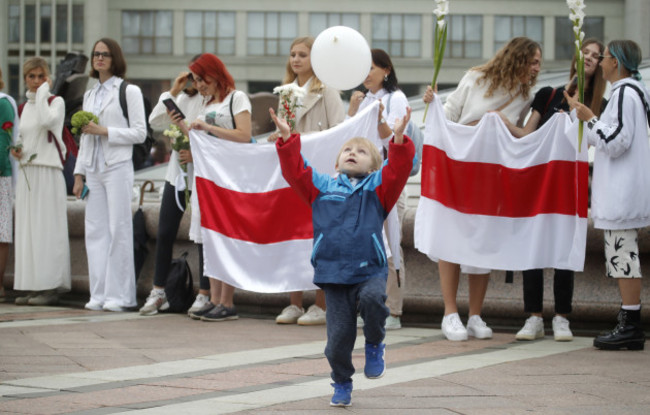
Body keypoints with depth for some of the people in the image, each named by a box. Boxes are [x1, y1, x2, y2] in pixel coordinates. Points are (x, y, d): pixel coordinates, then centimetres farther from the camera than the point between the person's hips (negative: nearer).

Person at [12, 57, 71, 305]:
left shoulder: (56, 101, -2)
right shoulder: (26, 106, 17)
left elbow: (46, 120, -23)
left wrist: (43, 92, -13)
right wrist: (17, 151, 5)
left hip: (48, 173, -7)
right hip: (27, 172, 7)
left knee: (47, 228, -8)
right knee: (27, 228, 5)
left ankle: (50, 287, -8)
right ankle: (32, 287, 7)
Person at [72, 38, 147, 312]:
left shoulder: (129, 92, 0)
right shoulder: (89, 95, 18)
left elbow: (139, 133, -5)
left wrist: (105, 131, -14)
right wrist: (79, 173, 15)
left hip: (118, 168, -6)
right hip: (93, 170, 6)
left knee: (118, 230, -6)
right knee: (95, 231, 3)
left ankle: (119, 296, -4)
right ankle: (99, 294, 7)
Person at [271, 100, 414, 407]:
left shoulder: (378, 187, 11)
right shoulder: (321, 187, 14)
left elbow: (398, 170, -4)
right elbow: (295, 171, 7)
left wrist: (399, 139, -18)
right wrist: (287, 139, -4)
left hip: (369, 271, -1)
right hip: (333, 274, 1)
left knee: (372, 300, -32)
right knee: (338, 336, 0)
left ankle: (375, 346, -2)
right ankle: (342, 383, 25)